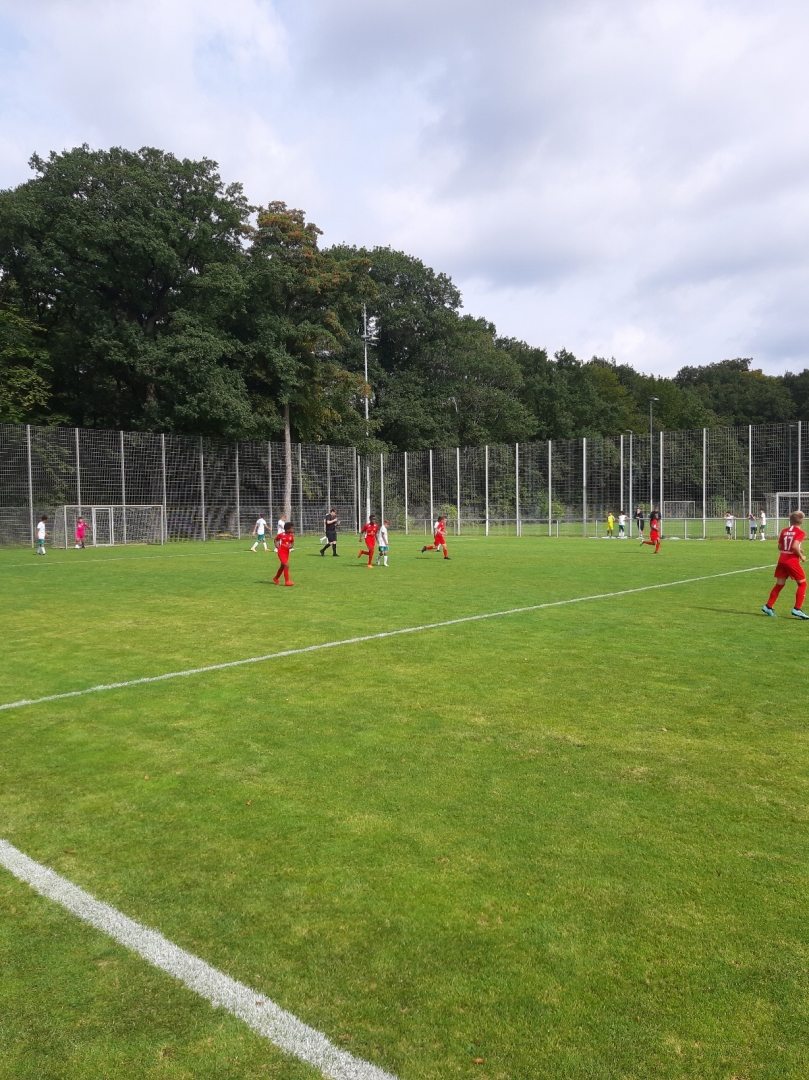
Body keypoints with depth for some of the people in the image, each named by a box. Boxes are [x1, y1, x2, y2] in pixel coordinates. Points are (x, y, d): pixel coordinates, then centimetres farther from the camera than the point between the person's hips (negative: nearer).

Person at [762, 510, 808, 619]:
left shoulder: (784, 531, 9)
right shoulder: (800, 532, -9)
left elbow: (780, 547, 10)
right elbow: (795, 546, -22)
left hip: (782, 560, 6)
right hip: (792, 561, -6)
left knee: (779, 584, 14)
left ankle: (768, 606, 14)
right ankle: (797, 609, 0)